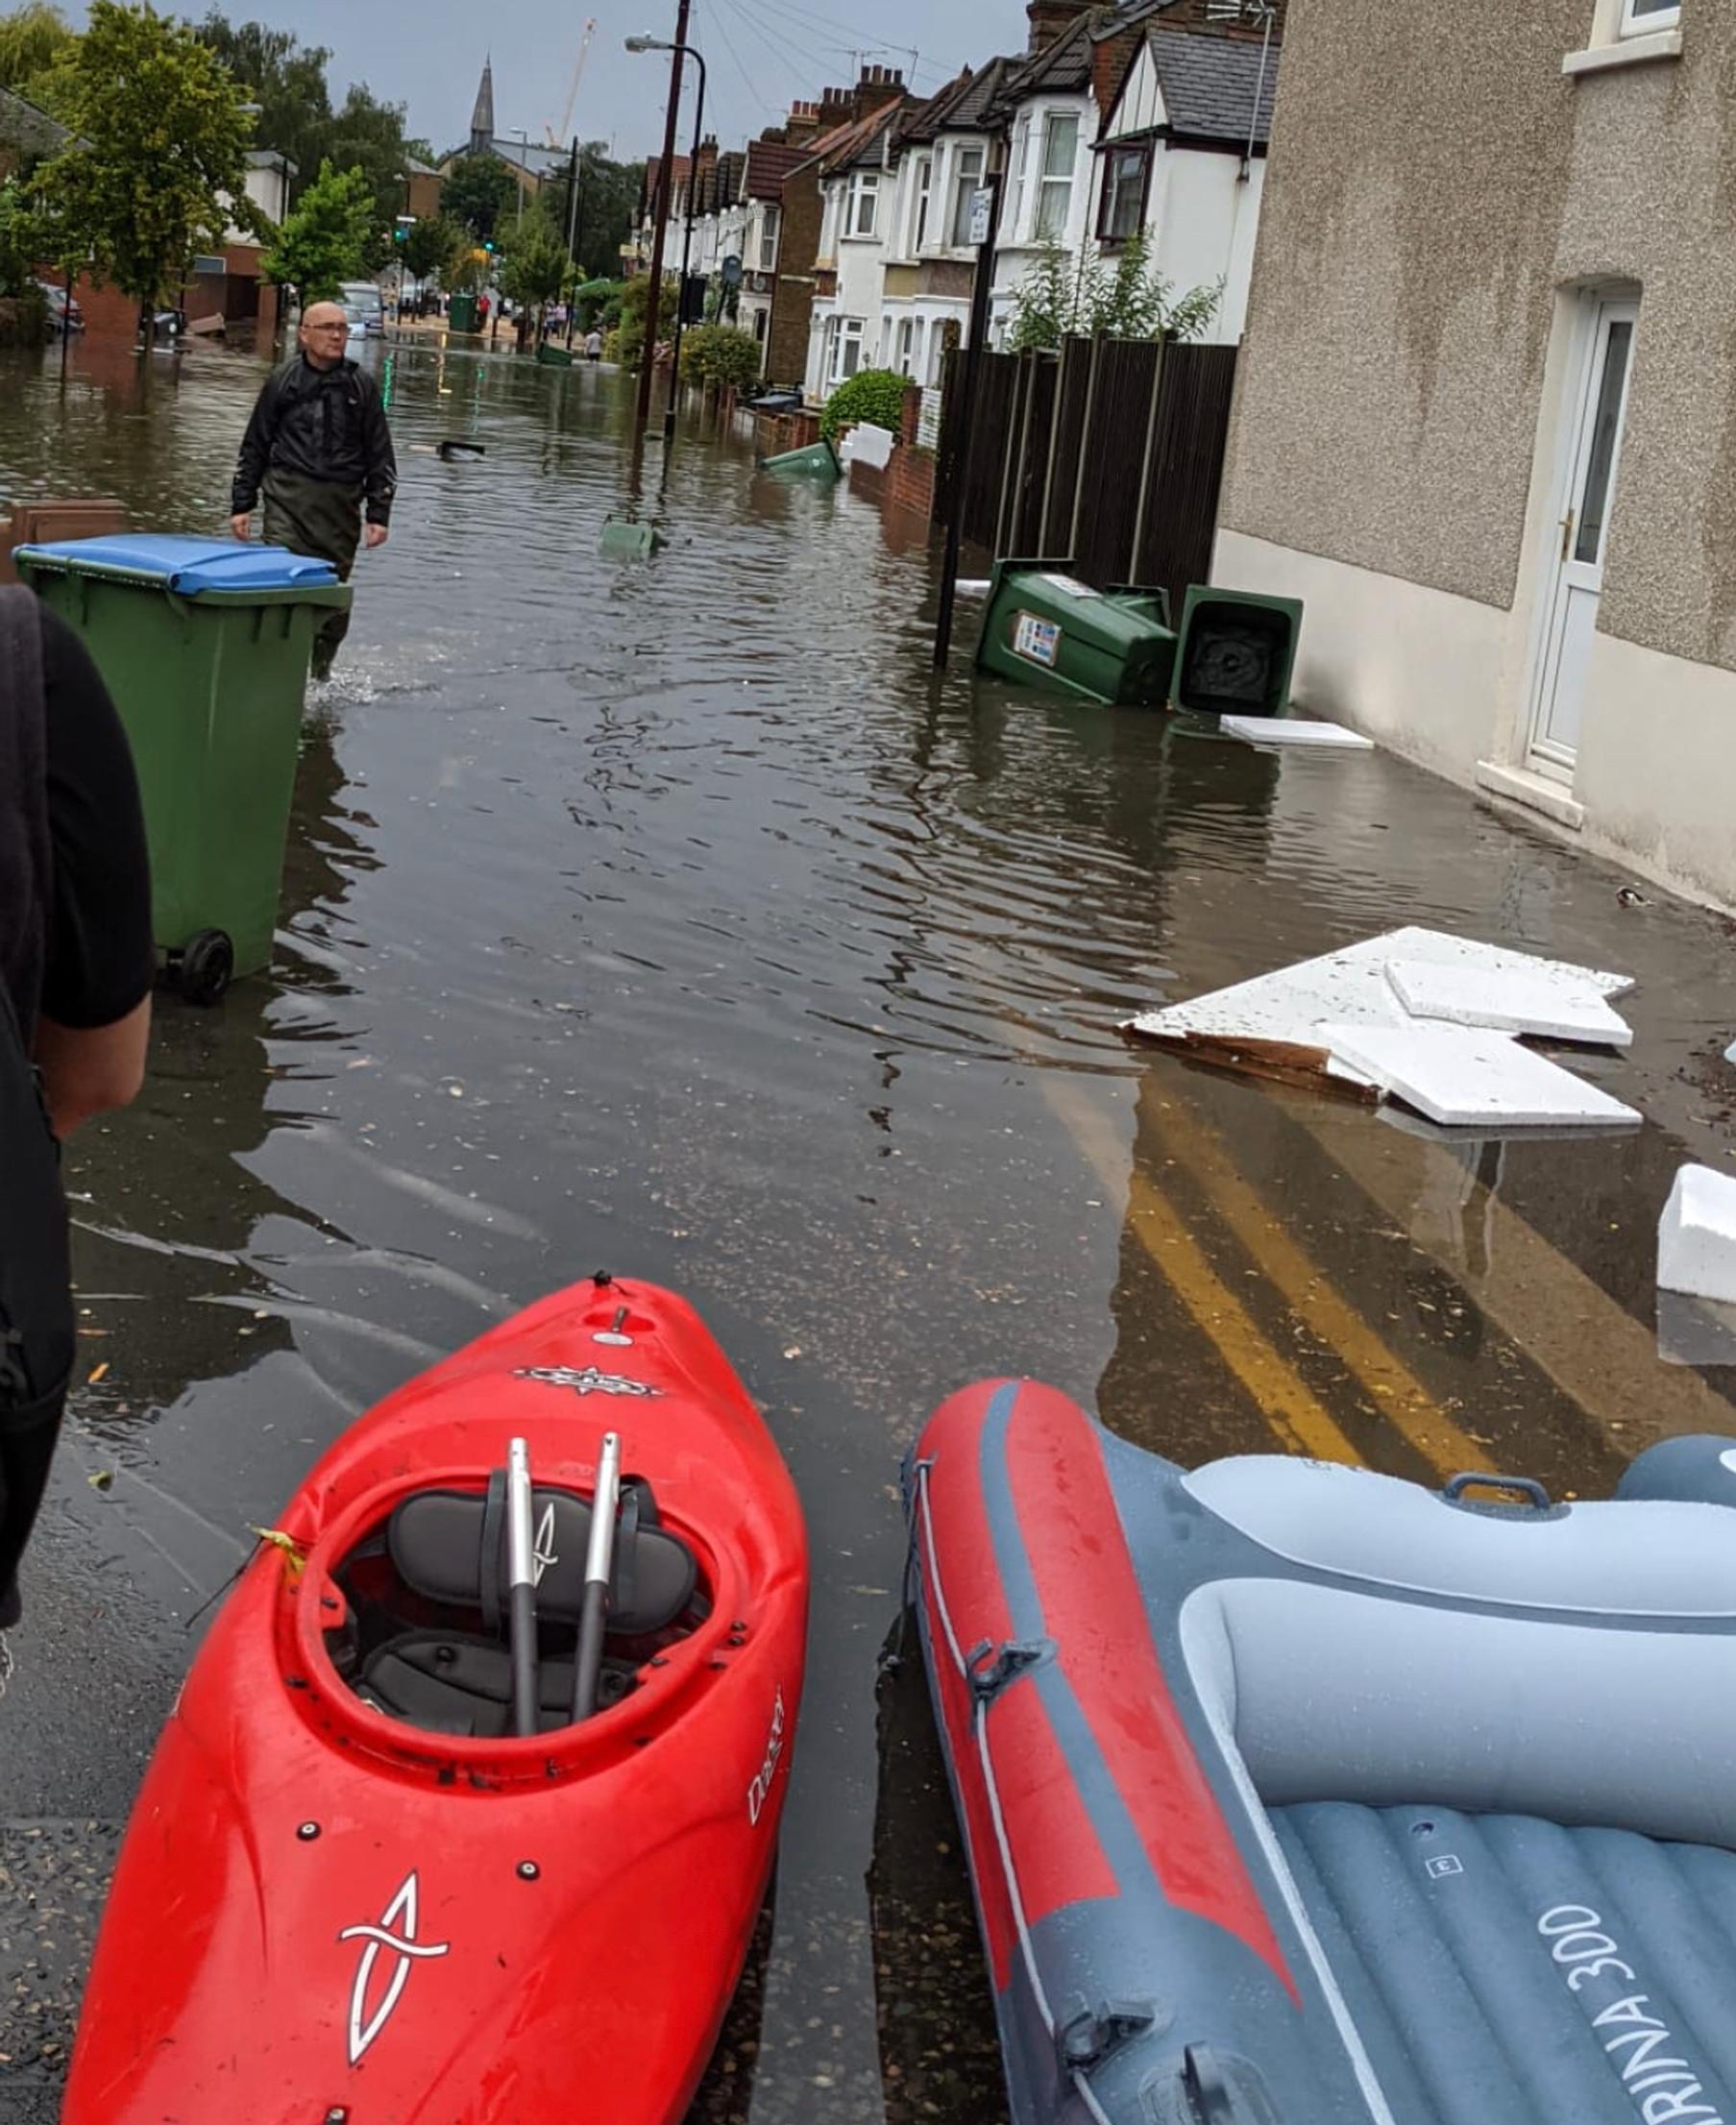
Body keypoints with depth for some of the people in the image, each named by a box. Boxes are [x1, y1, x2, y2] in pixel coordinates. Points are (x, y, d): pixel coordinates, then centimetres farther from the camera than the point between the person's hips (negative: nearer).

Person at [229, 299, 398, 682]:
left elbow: (380, 455, 11)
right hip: (288, 499, -1)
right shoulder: (283, 381, 7)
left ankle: (319, 672, 20)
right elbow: (254, 447, 12)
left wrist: (379, 514, 5)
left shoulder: (361, 386, 8)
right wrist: (241, 504, 9)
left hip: (341, 505, 1)